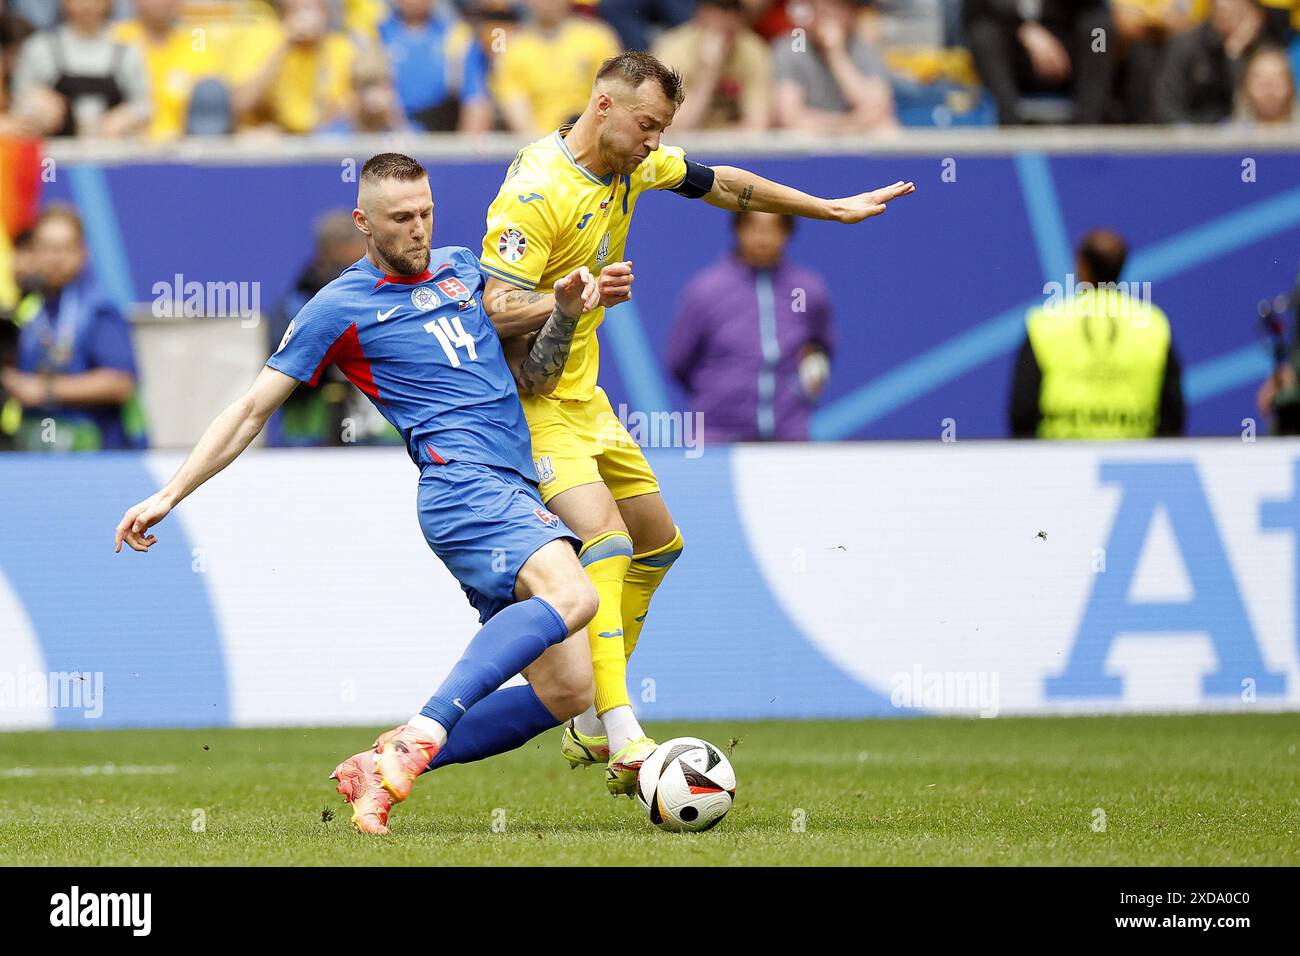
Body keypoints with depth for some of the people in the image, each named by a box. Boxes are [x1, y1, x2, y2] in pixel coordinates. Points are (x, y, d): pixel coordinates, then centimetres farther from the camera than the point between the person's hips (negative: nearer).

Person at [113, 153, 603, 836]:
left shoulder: (460, 266, 21)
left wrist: (566, 312, 9)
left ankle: (381, 767, 0)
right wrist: (170, 494, 4)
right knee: (570, 596, -35)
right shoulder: (341, 307, 3)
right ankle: (419, 740, -43)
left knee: (567, 690, -3)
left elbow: (528, 367, 30)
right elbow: (252, 411, 7)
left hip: (520, 495, 7)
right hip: (463, 486, -7)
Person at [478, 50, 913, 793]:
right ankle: (624, 745, -34)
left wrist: (834, 209, 24)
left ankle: (588, 727, 26)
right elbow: (498, 313, -28)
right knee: (605, 537, -25)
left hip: (582, 393, 10)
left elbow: (725, 185, 19)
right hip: (528, 401, -10)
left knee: (658, 543, 16)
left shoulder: (636, 163, 2)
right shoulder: (536, 190, -24)